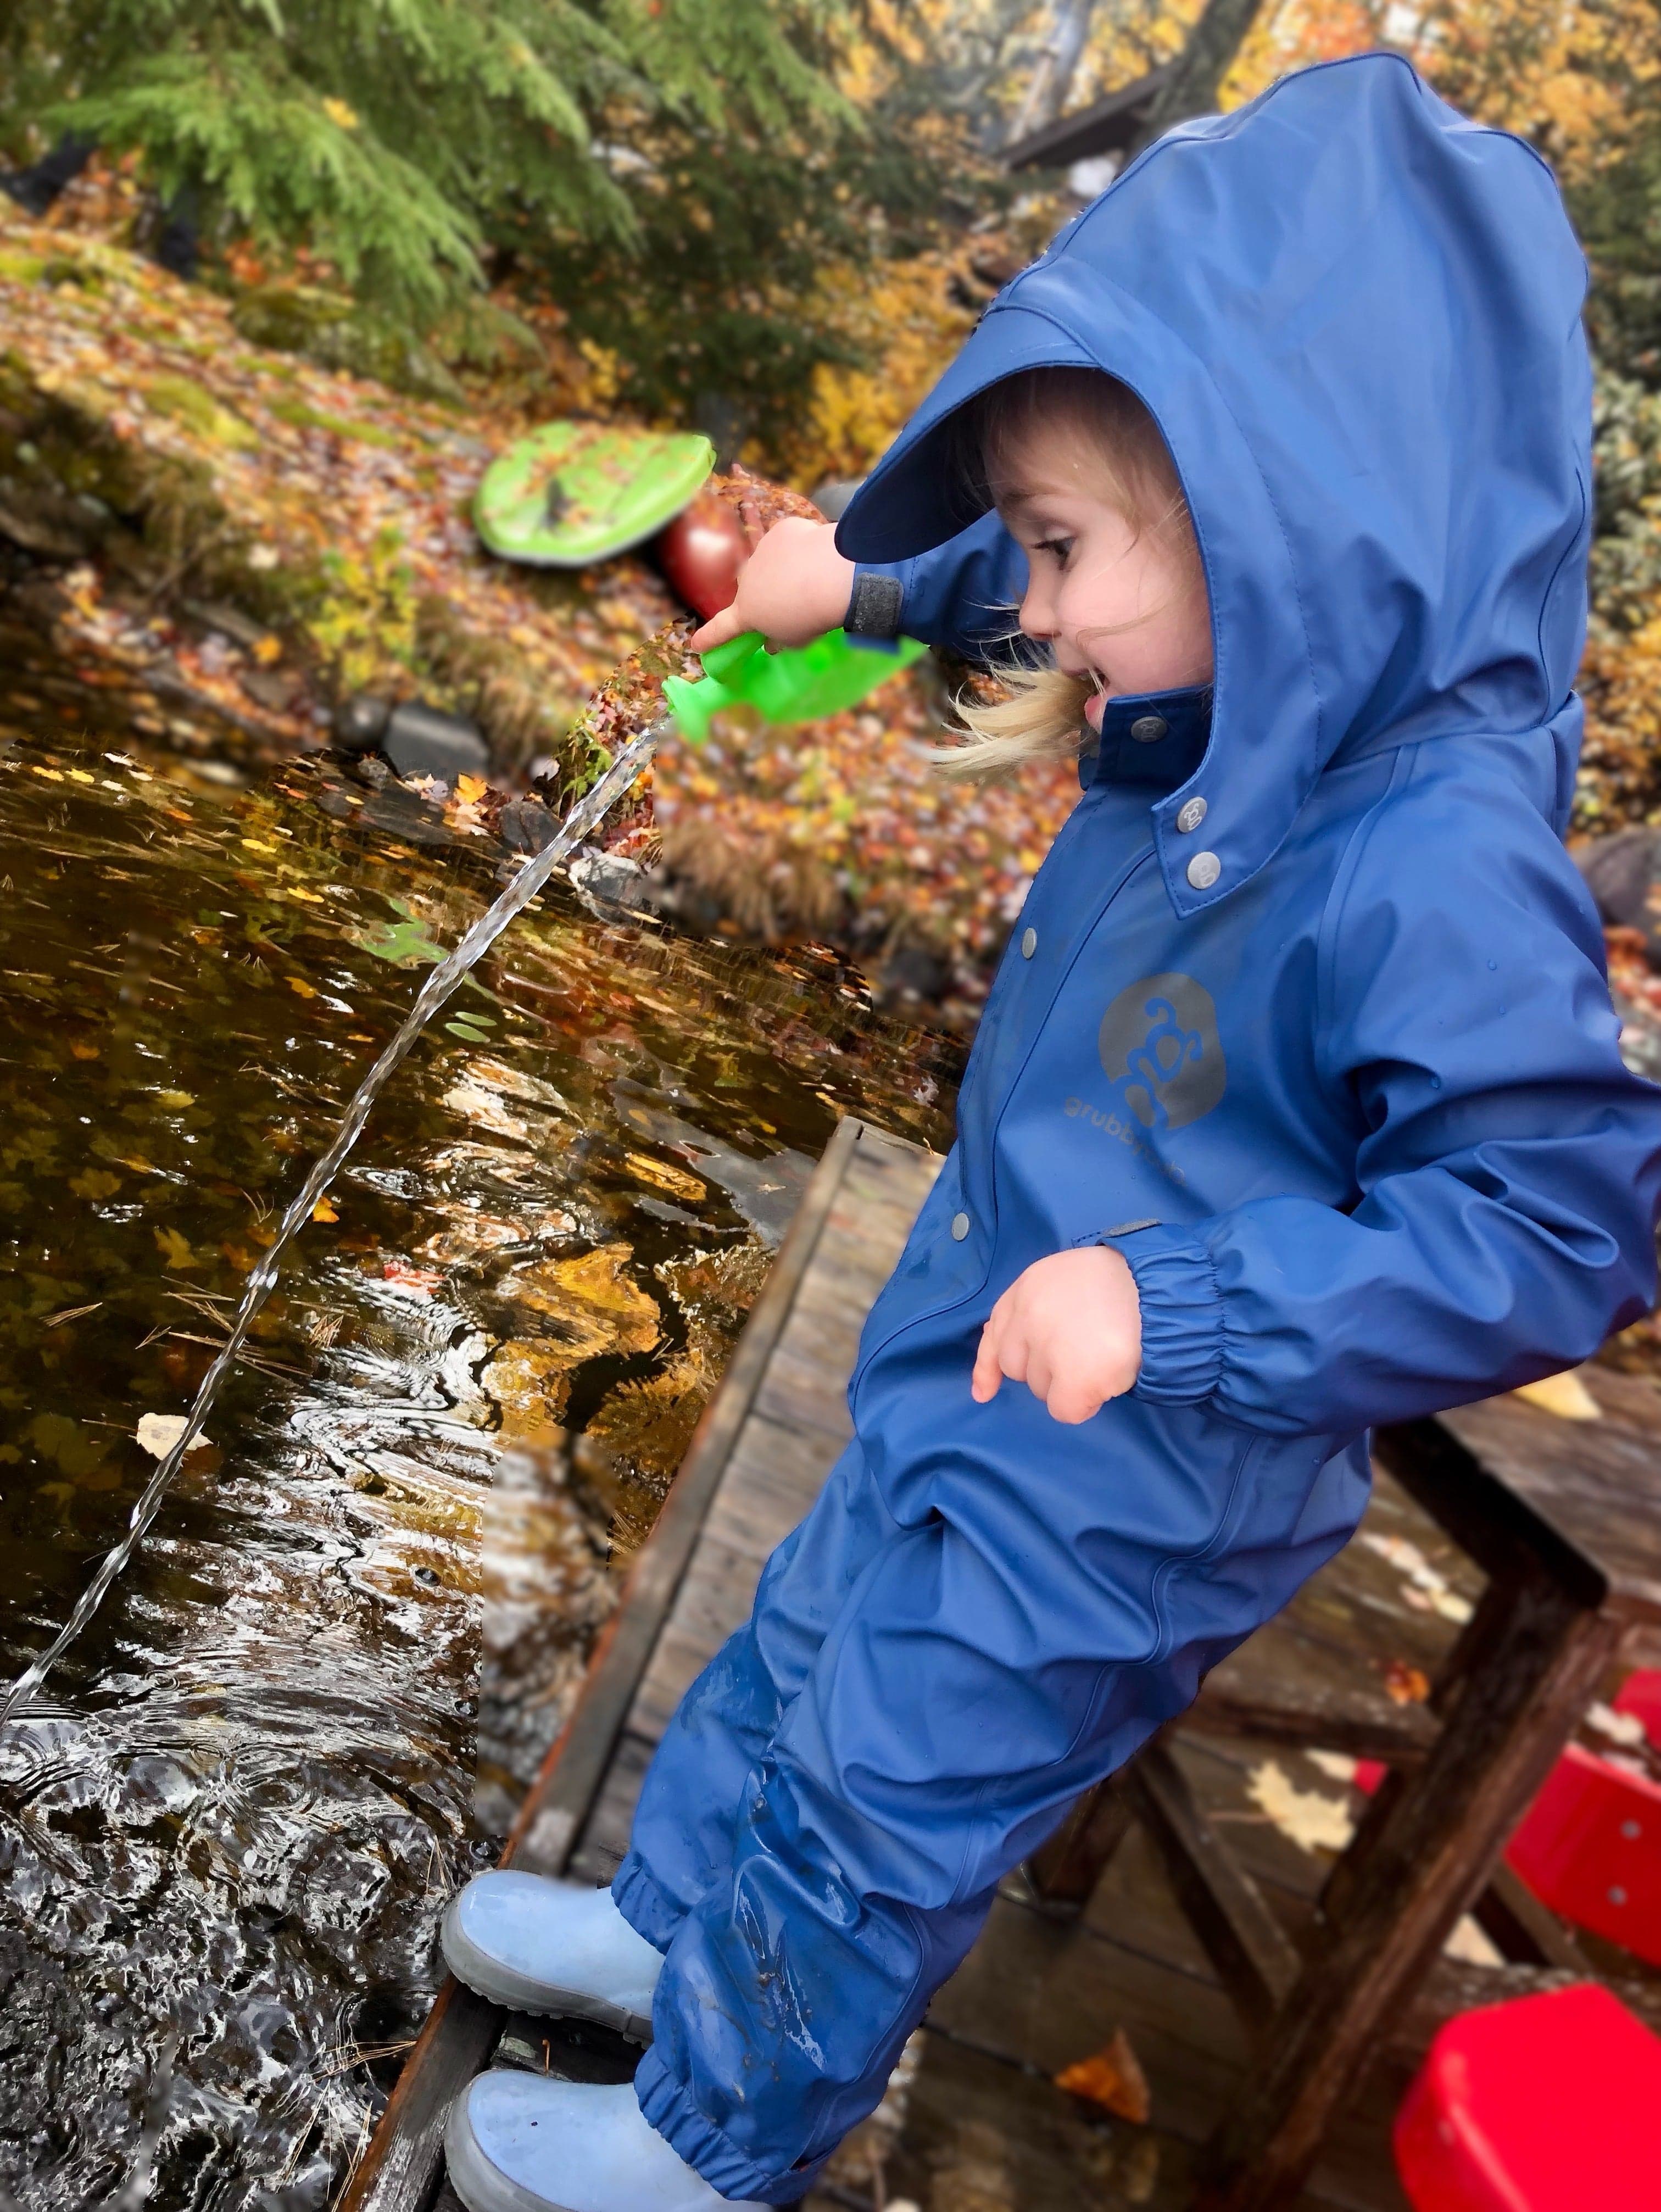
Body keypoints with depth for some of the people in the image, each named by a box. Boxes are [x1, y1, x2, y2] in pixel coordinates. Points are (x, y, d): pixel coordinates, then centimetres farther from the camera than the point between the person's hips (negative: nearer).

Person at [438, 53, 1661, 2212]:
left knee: (881, 1819, 15)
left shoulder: (1438, 862, -33)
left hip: (1112, 1508, -7)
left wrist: (1176, 1304, -34)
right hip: (970, 1401, 8)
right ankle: (672, 1926, 56)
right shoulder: (1229, 715, -9)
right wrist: (870, 570, 9)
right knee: (796, 1671, 27)